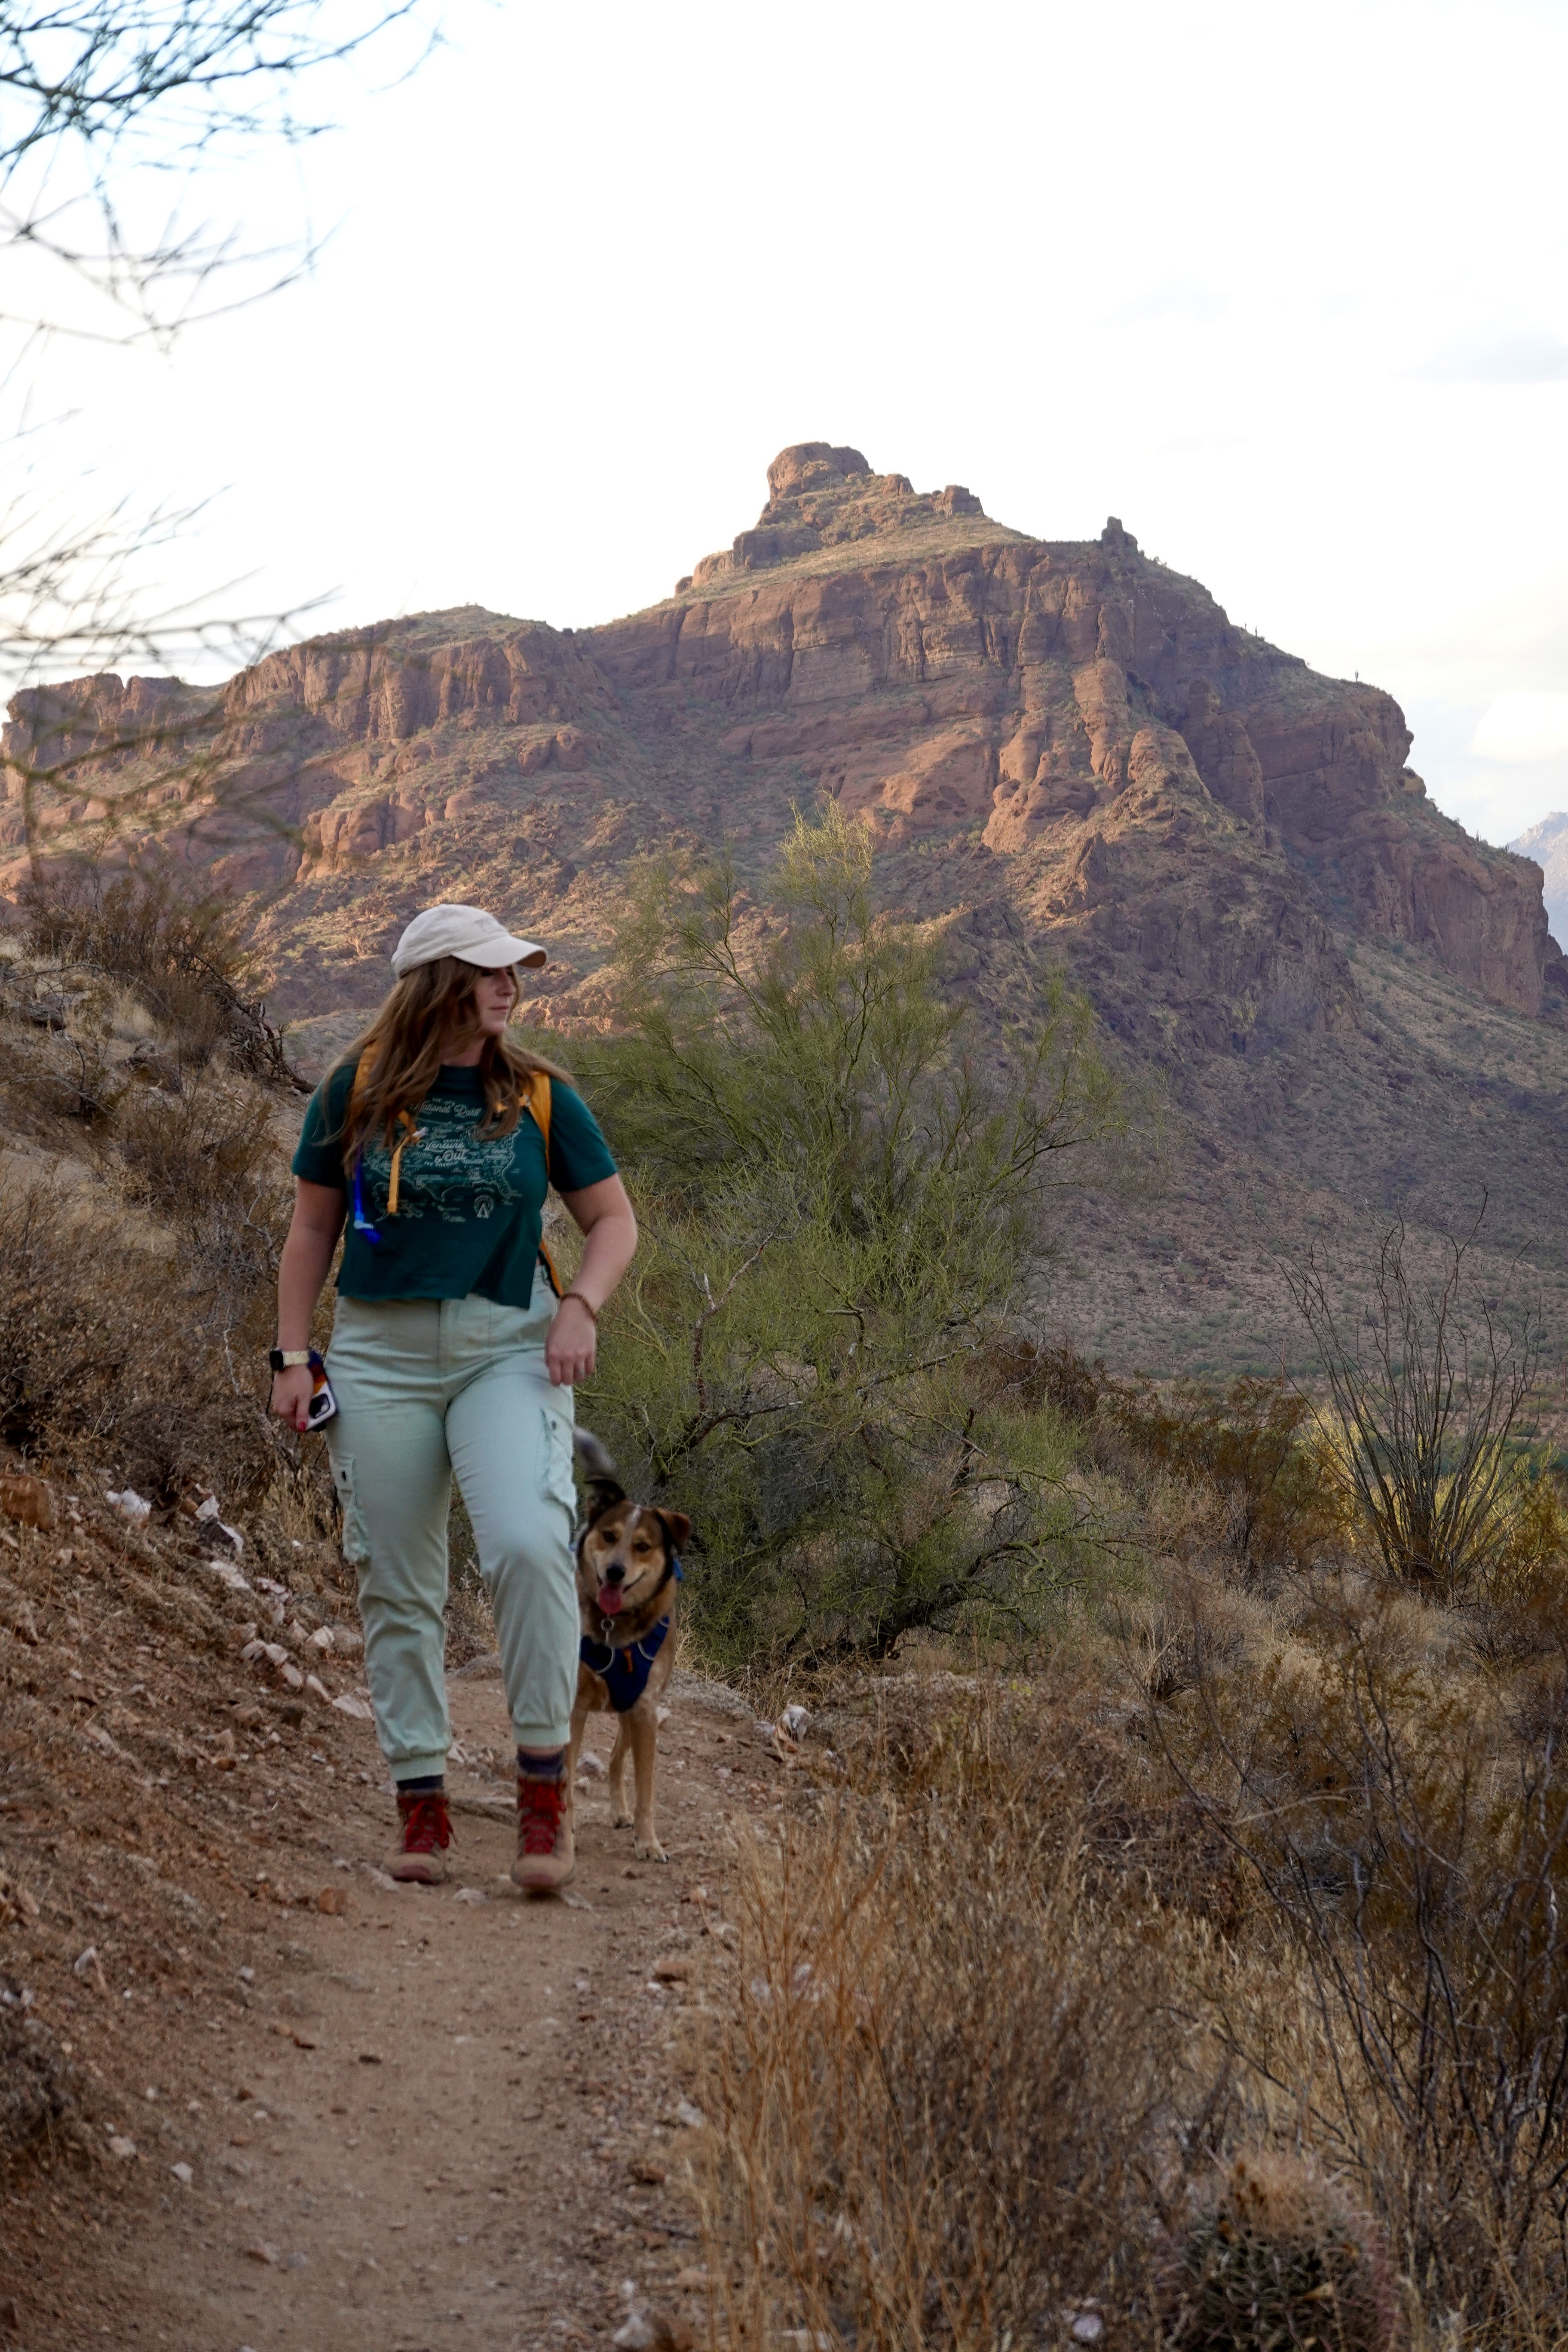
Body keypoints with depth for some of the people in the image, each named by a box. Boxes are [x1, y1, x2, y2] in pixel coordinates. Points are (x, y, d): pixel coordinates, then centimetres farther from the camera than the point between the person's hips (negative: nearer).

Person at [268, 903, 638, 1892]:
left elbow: (615, 1220, 9)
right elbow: (313, 1228, 11)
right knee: (399, 1587, 4)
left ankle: (545, 1781, -11)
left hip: (509, 1351, -1)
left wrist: (581, 1307, -9)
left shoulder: (540, 1095, 3)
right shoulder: (357, 1092, 3)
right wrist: (293, 1353, 5)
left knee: (528, 1544, -22)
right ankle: (422, 1800, 15)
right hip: (382, 1354, 1)